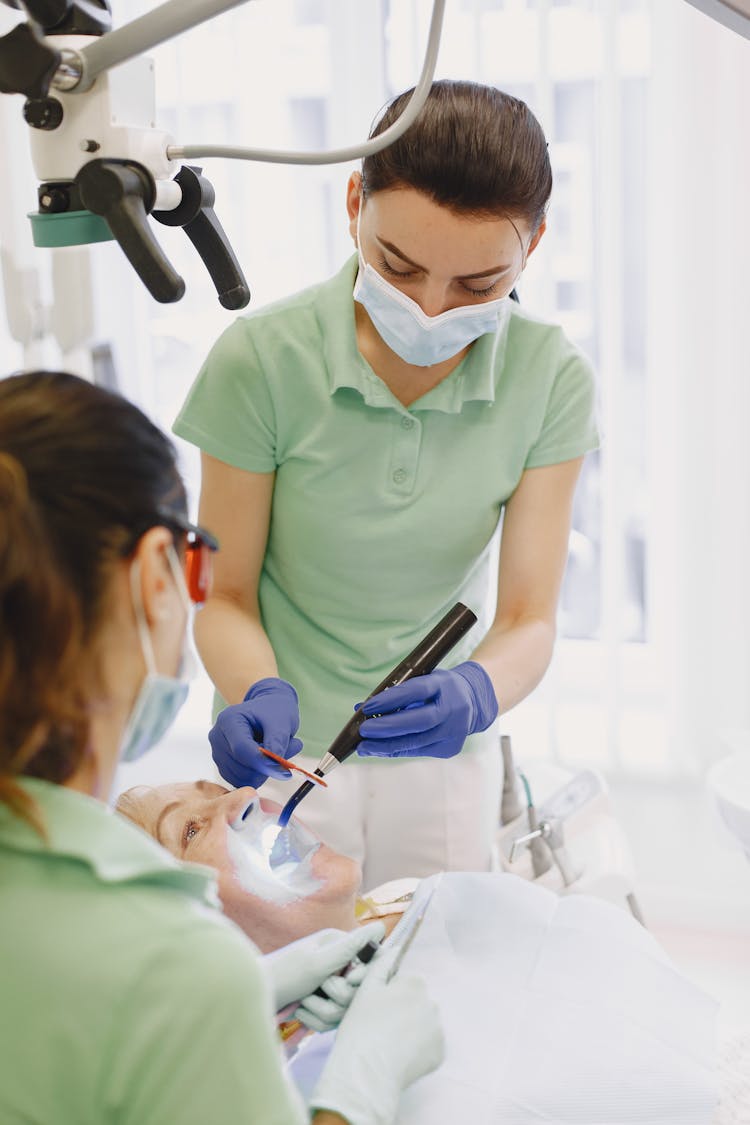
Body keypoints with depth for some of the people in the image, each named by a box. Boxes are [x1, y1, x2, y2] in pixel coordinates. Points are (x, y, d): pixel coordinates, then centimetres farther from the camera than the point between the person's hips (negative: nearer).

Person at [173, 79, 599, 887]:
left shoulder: (551, 379, -13)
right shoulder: (260, 360, -19)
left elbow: (528, 618, -13)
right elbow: (226, 595, -11)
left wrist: (476, 692, -35)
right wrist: (259, 692, -32)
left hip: (442, 746, 2)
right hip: (287, 748, -2)